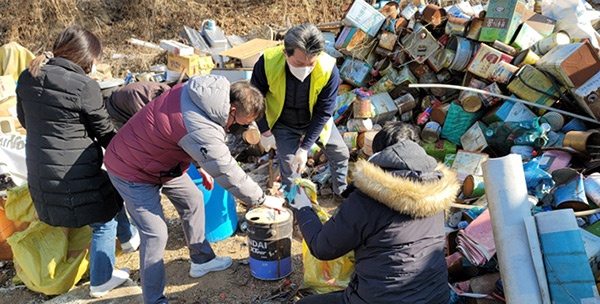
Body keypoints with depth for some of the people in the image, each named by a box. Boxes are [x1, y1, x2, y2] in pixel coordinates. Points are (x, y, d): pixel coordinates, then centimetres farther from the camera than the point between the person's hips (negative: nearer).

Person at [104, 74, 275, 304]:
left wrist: (202, 165, 11)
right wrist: (262, 199, -16)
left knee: (193, 201, 18)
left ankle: (201, 260, 36)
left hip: (161, 159, 10)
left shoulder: (204, 91, -14)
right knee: (156, 234, -8)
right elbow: (228, 174, -29)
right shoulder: (200, 129, -39)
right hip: (132, 170, -9)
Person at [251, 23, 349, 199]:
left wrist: (305, 147, -23)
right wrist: (265, 132, -11)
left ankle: (342, 192, 43)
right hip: (283, 124, -1)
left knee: (341, 153, 14)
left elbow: (323, 112, -23)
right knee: (289, 170, -1)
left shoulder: (329, 70, -32)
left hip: (315, 121, 2)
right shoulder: (267, 62, -31)